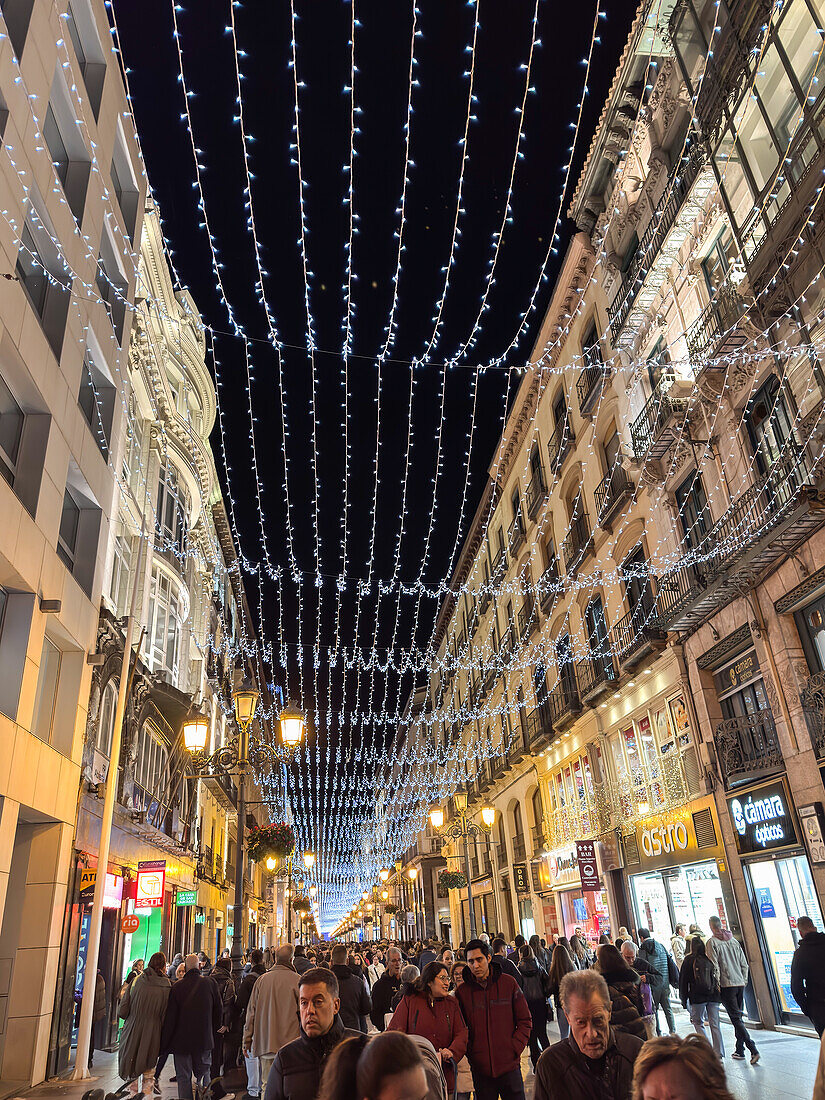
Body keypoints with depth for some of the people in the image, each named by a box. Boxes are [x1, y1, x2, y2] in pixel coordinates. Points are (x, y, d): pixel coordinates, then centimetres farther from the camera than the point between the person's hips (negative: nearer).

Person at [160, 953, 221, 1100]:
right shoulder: (210, 983, -5)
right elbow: (218, 1011, 2)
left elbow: (170, 1017, -9)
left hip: (181, 1040, -1)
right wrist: (214, 1032, 14)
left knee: (183, 1078, 10)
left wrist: (163, 1043, 0)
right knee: (203, 1073, 18)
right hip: (204, 1039, 2)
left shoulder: (177, 986, -11)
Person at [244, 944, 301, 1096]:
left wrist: (247, 1041, 19)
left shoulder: (262, 979, 3)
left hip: (264, 1042, 4)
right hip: (289, 1042, -4)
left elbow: (251, 1012, 9)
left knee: (267, 1085, 12)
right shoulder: (296, 980, -8)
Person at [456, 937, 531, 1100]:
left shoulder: (508, 983, -2)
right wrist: (469, 1053, -4)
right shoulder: (462, 990, -1)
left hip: (509, 1065, 0)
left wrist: (514, 1049, -6)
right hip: (480, 1068, 1)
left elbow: (525, 1021, 3)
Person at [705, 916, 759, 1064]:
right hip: (740, 984, 6)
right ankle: (739, 1050, 17)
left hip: (726, 985, -6)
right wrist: (744, 981, 18)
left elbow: (715, 966, -13)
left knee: (736, 1019, -6)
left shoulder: (712, 943, -7)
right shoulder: (734, 941, 10)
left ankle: (753, 1050, -16)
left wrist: (717, 984, -7)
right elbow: (744, 964, 12)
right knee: (738, 1017, 14)